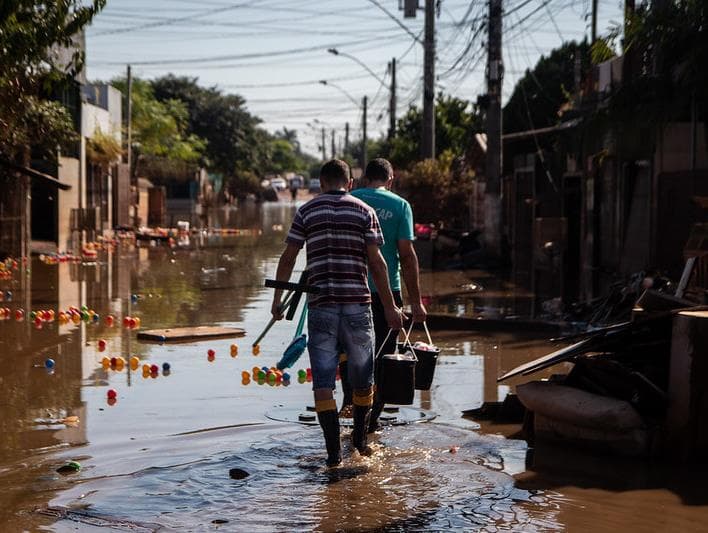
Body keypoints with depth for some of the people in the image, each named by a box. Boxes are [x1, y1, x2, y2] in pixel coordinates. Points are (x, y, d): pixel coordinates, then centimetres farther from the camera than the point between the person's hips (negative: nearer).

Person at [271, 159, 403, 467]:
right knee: (362, 375, 17)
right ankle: (360, 438, 30)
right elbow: (376, 262, -2)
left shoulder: (307, 211, 6)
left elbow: (288, 258, 4)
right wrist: (389, 306, 2)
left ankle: (333, 449, -4)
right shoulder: (364, 211, 4)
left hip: (320, 304, 0)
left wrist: (277, 298, 13)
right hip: (357, 303, 0)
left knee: (323, 380, 1)